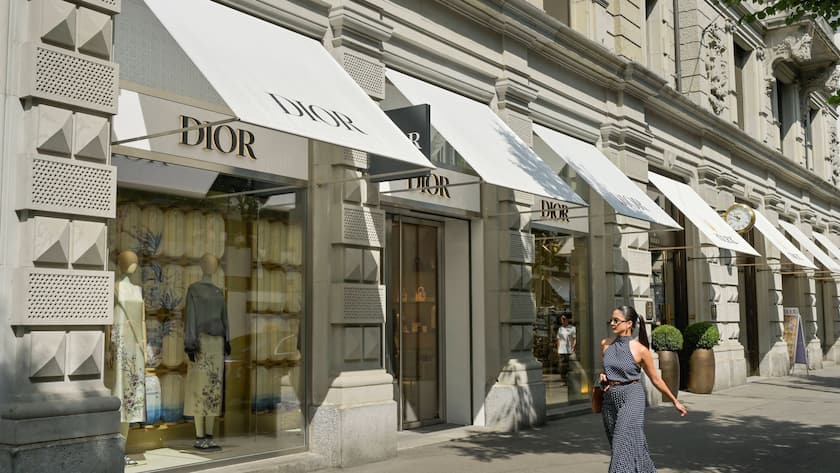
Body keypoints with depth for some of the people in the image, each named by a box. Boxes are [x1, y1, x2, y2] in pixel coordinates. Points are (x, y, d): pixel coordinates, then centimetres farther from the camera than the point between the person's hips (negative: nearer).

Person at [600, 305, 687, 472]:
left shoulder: (640, 349, -7)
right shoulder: (605, 344, 5)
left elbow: (655, 379, 4)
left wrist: (675, 401, 10)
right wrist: (602, 376, -1)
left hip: (631, 397, -5)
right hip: (610, 399, 5)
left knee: (625, 445, -13)